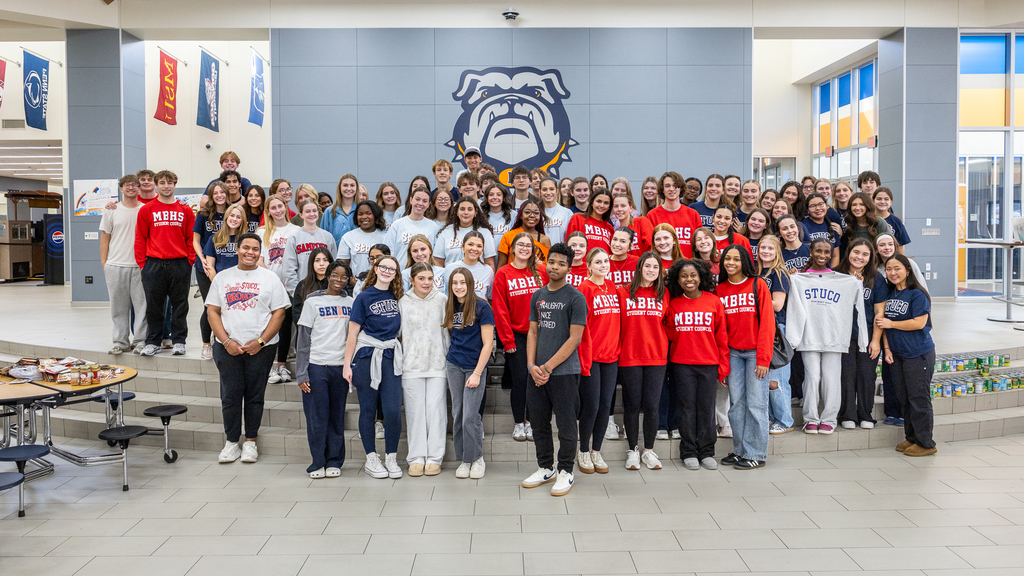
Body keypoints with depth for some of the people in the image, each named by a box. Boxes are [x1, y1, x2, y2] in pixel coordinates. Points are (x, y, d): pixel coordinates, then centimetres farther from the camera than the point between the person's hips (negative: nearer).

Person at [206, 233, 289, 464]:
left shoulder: (270, 278, 5)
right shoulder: (222, 277, 11)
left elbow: (279, 313, 0)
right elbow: (213, 312, 7)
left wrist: (260, 341, -11)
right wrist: (226, 341, -7)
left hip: (261, 348, -1)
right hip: (227, 347, 1)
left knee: (255, 395, 4)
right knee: (230, 395, 3)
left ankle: (250, 441, 17)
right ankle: (232, 442, 16)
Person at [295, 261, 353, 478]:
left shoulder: (350, 303, 9)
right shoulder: (313, 302, 1)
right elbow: (303, 340, -1)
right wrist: (301, 374, -6)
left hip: (341, 367, 3)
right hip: (316, 366, -3)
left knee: (337, 416, 7)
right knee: (317, 416, -1)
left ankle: (334, 461, 17)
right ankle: (318, 463, 11)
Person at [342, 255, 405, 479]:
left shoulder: (397, 297, 10)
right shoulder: (364, 297, -2)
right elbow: (353, 332, -3)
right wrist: (347, 364, -7)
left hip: (391, 359, 3)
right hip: (367, 357, -3)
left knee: (393, 411, -5)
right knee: (368, 410, 6)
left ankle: (391, 458, 10)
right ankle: (371, 459, 18)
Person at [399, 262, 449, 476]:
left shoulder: (441, 300, 3)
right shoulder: (403, 303, 4)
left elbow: (448, 332, 6)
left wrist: (449, 360, 4)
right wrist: (399, 362, 6)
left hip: (438, 364, 0)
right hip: (411, 365, 0)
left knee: (436, 409, 0)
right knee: (415, 410, 3)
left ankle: (434, 457, 9)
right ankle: (416, 458, 12)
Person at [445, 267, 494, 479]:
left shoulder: (481, 307, -9)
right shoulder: (450, 307, 7)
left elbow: (488, 343, -10)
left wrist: (477, 373, -13)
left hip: (475, 366, -5)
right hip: (454, 366, 5)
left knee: (470, 417, -7)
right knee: (457, 415, 7)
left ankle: (476, 458, 11)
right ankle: (463, 460, 18)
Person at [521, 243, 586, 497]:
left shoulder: (575, 298, -7)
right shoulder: (538, 296, 11)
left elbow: (575, 338, -11)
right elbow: (533, 332, 12)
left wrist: (548, 367, -13)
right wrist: (532, 366, -2)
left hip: (564, 372, -6)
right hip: (537, 372, 6)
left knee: (566, 425, 3)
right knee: (539, 423, 13)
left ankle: (565, 472, 17)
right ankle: (545, 468, 27)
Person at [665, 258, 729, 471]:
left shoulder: (714, 301, 1)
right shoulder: (673, 304, 2)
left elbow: (722, 336, 3)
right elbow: (669, 333, 10)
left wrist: (723, 366, 2)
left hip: (709, 363, 0)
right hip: (682, 364, 0)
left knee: (707, 407, 5)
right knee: (687, 407, 4)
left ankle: (706, 452, 16)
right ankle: (688, 453, 14)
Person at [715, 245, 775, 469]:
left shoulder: (758, 285, -2)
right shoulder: (720, 289, 9)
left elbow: (767, 323, -5)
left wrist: (763, 358, -11)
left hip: (755, 352, -3)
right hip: (732, 353, 4)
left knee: (756, 403, -2)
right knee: (736, 403, 5)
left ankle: (755, 454, 6)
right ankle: (739, 450, 15)